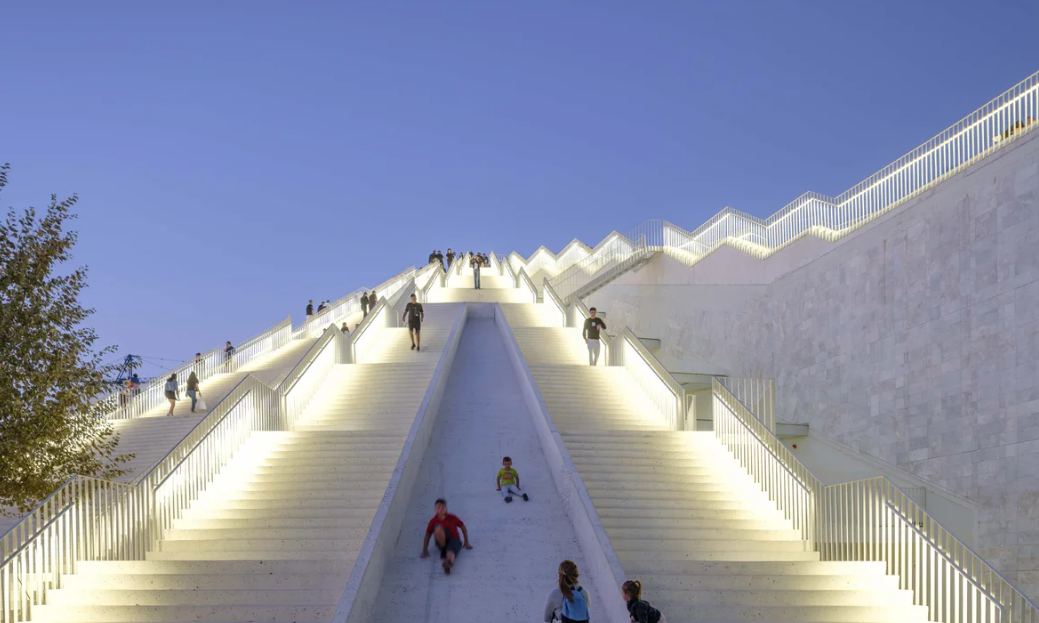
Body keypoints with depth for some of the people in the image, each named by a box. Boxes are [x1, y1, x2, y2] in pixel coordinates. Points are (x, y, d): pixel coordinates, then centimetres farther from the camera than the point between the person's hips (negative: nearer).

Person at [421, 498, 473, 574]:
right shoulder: (433, 521, 1)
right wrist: (425, 550, -5)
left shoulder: (452, 518, 0)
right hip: (442, 541, 1)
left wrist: (466, 543, 12)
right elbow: (427, 535, 4)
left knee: (450, 553, -40)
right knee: (438, 528, -33)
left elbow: (463, 527, 10)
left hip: (454, 540, -1)